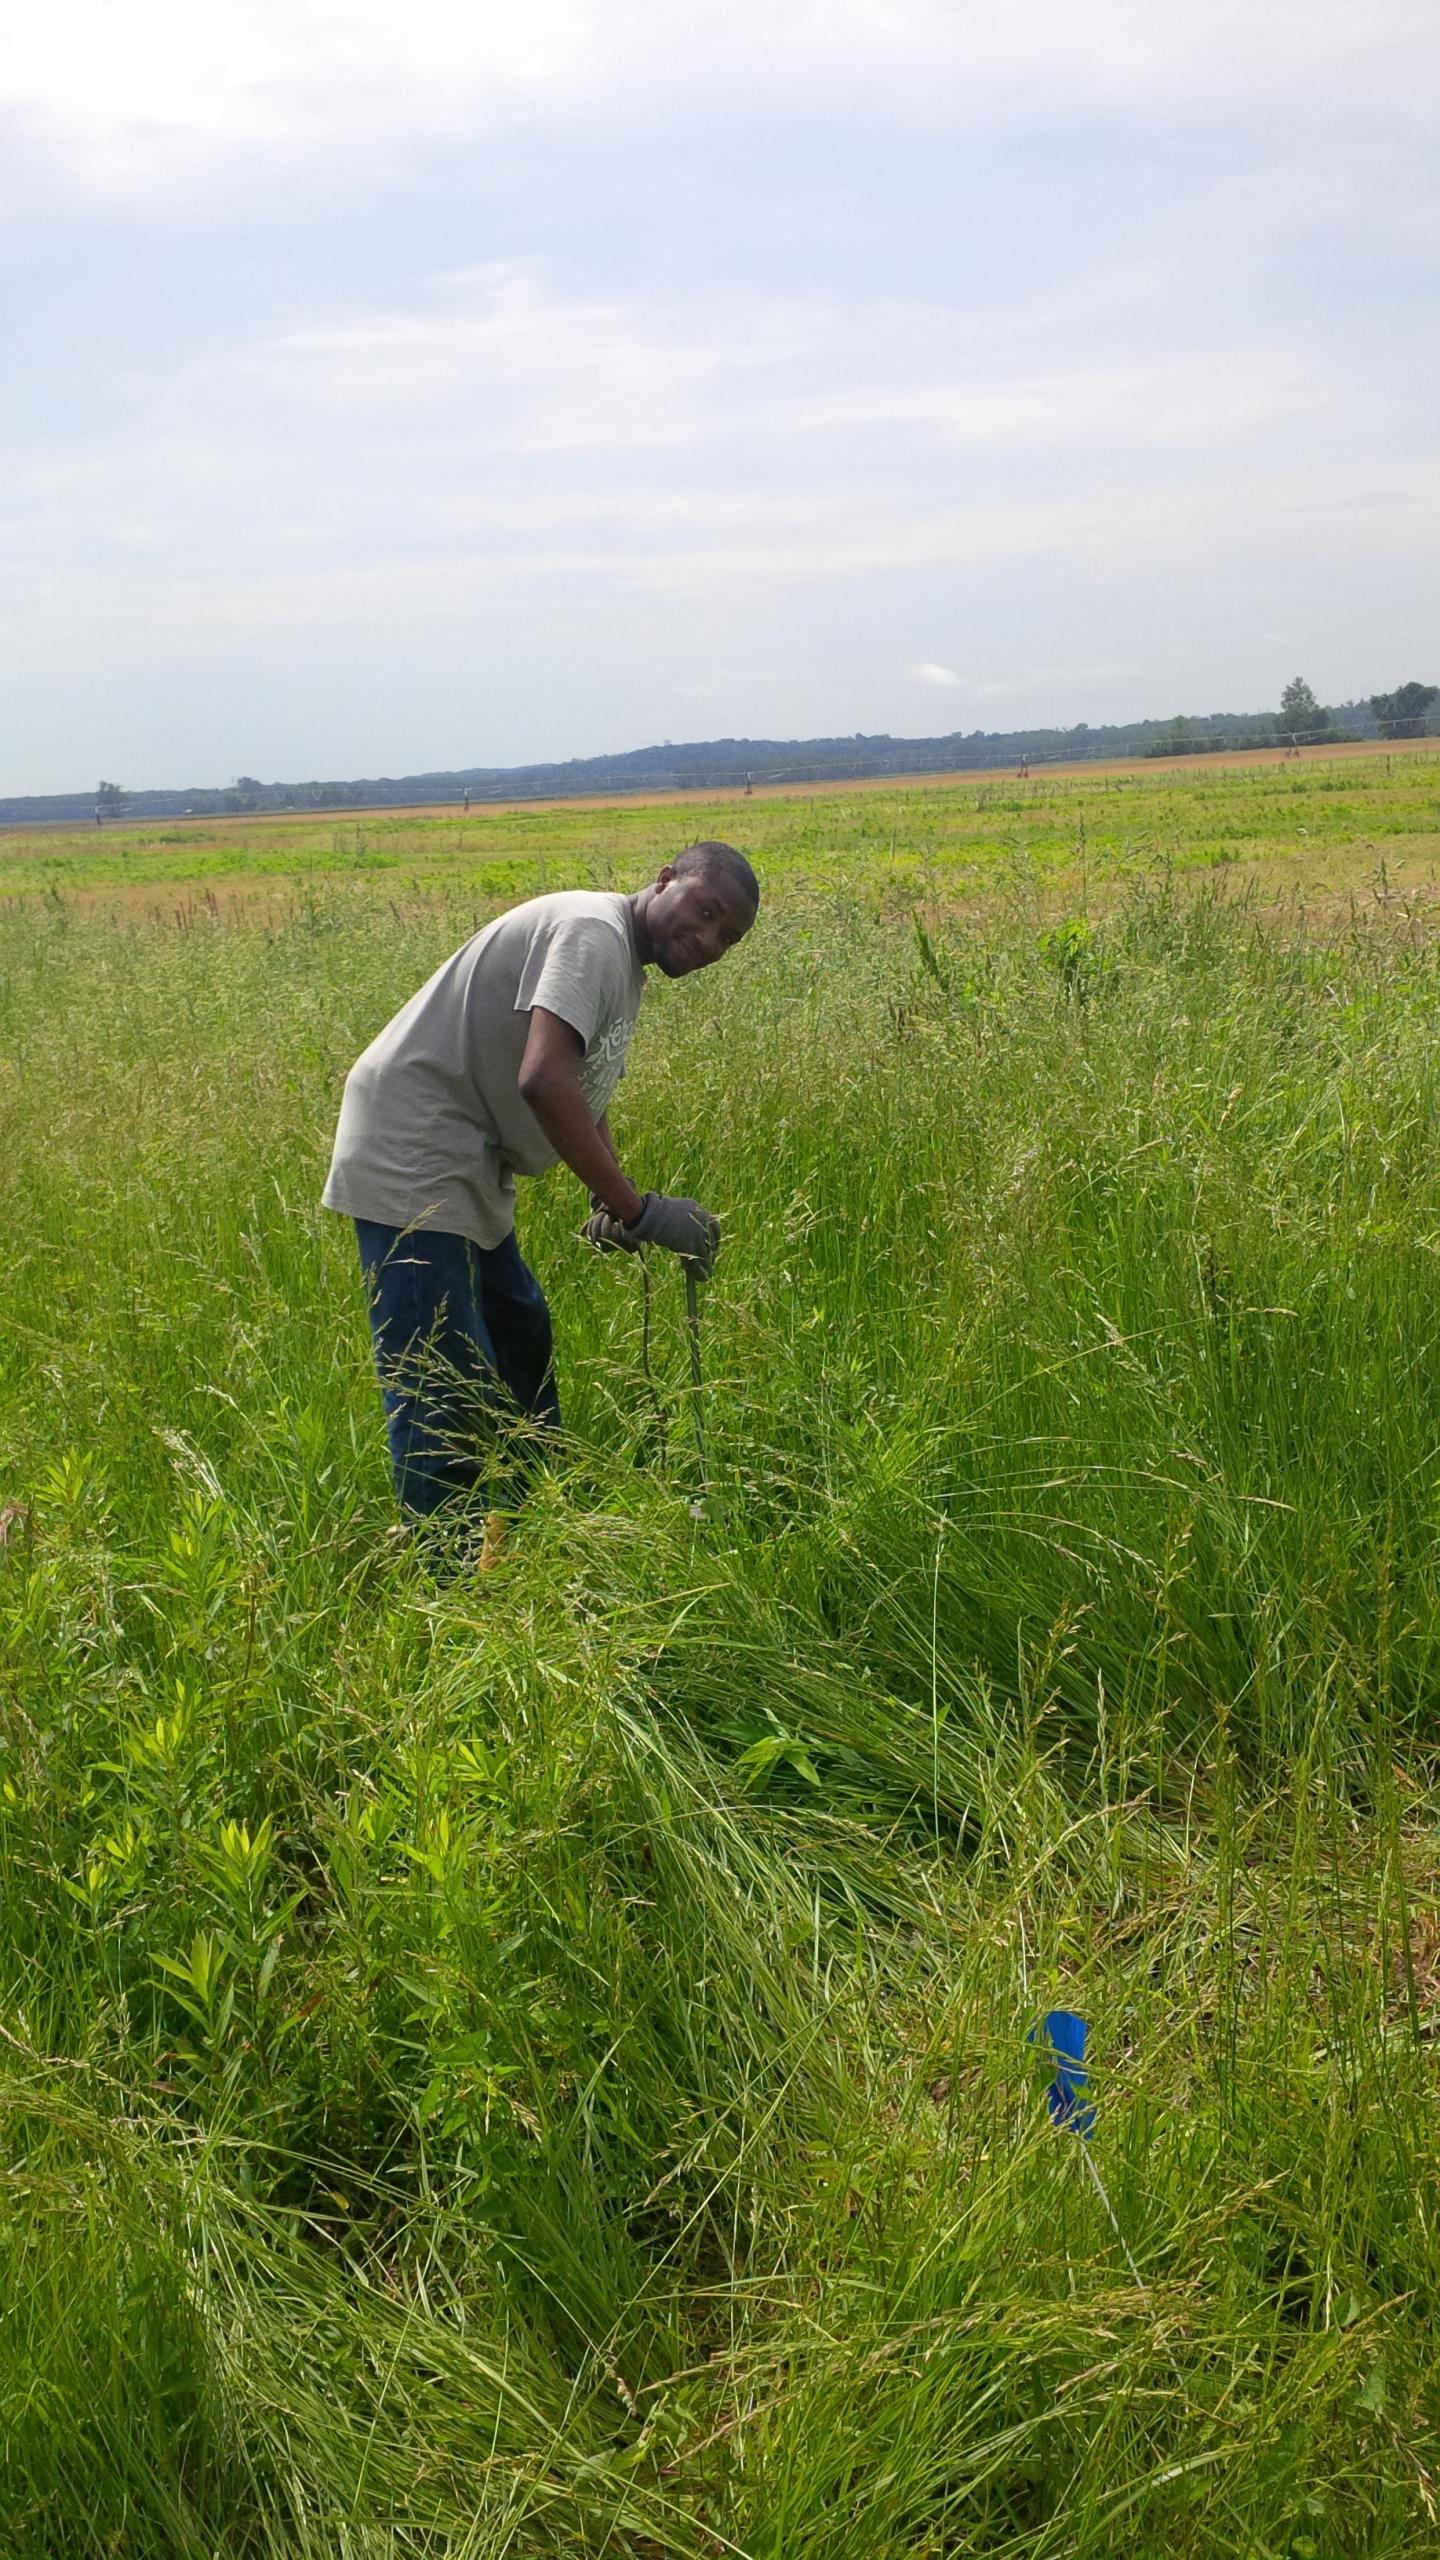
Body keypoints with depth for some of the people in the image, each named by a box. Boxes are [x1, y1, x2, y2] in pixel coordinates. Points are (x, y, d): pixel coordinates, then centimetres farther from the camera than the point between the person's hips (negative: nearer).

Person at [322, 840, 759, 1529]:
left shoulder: (625, 965, 14)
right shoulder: (592, 931, -19)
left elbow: (585, 1090, 23)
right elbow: (543, 1081, -33)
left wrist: (609, 1199, 4)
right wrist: (636, 1208, -30)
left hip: (465, 1170, 12)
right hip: (412, 1163, -12)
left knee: (520, 1336, 23)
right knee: (443, 1394, -12)